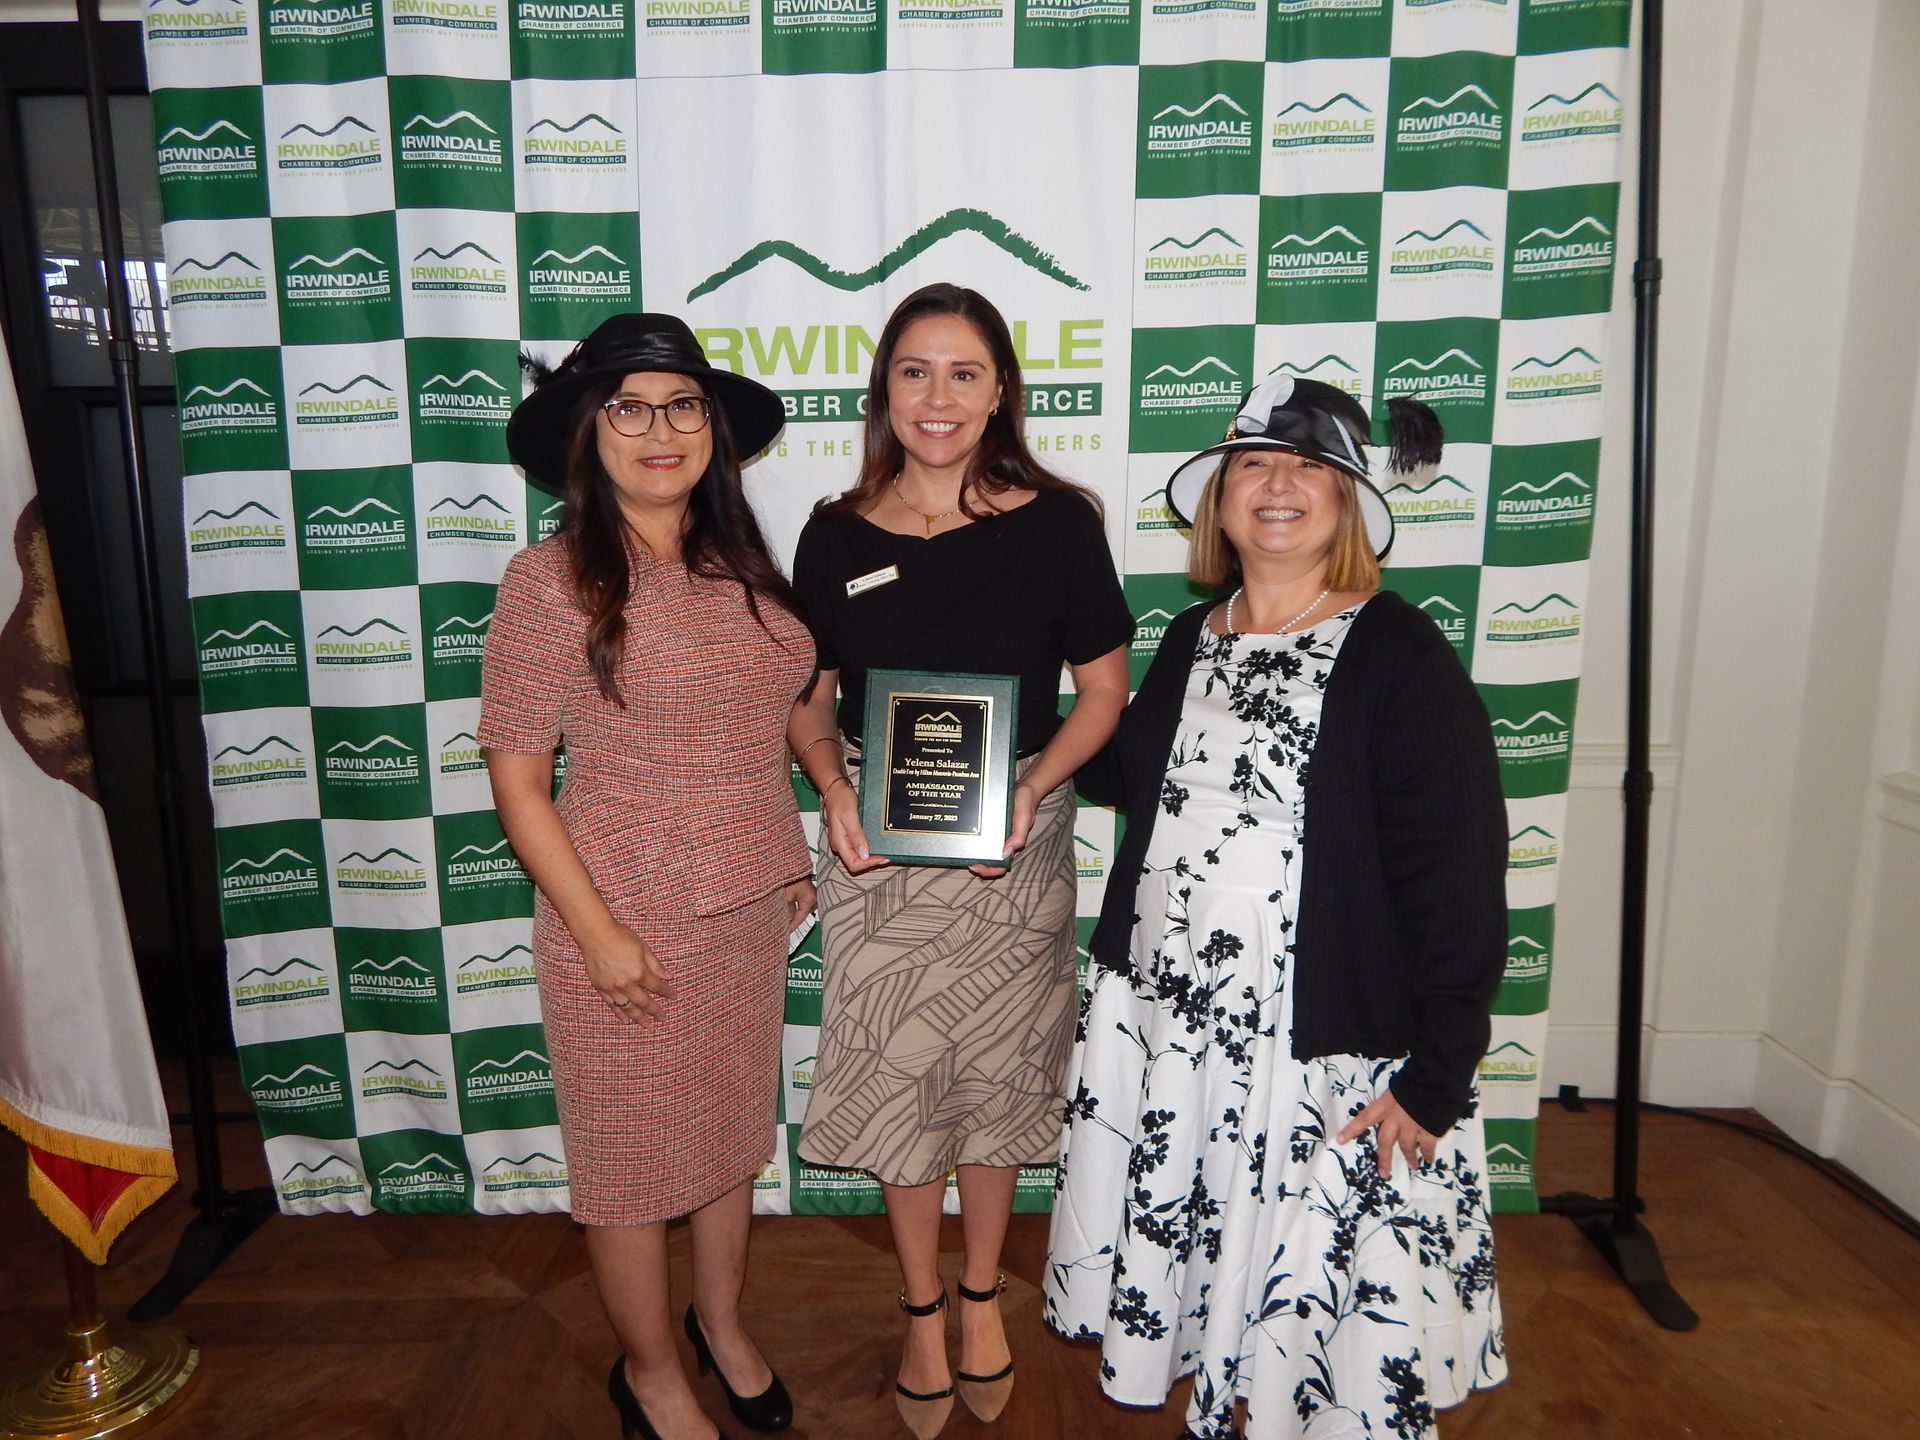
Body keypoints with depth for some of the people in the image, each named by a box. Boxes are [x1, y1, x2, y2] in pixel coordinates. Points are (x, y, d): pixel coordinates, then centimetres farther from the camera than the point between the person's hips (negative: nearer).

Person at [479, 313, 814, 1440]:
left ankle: (723, 1320, 47)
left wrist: (790, 855, 13)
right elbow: (517, 777, -12)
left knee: (734, 1125, 22)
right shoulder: (554, 582, -14)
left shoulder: (742, 566, 2)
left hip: (750, 910, 5)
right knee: (633, 1153, 13)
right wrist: (597, 931, -15)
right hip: (631, 923, -5)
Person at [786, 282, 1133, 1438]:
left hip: (1015, 838, -1)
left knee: (998, 1072, 12)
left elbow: (1105, 687, -1)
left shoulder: (1055, 523, -5)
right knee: (896, 1073, 10)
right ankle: (923, 1311, 33)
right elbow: (808, 698, 7)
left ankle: (983, 1294, 37)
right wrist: (833, 788, -12)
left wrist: (1032, 789, -15)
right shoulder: (838, 535, -1)